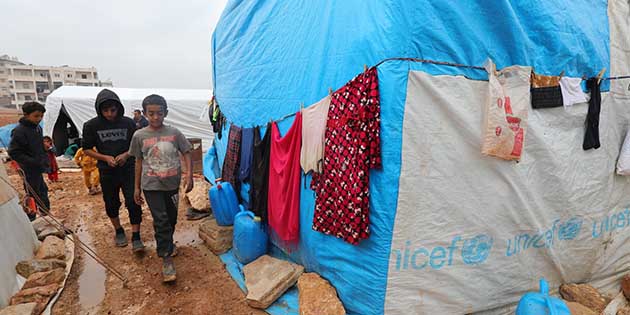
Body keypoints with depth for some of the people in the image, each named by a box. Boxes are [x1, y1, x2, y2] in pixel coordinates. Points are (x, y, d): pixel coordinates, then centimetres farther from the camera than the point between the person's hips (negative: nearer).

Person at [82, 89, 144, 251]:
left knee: (133, 202, -6)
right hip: (107, 172, 1)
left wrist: (126, 155, -14)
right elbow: (86, 149, 3)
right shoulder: (91, 125, -5)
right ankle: (119, 231, 36)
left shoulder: (128, 123, -4)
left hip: (128, 169, -1)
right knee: (111, 203, 14)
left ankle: (136, 237, 4)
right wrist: (105, 158, -13)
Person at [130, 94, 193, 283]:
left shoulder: (174, 133, -2)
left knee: (171, 219, 15)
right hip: (151, 186, -2)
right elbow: (139, 162, 5)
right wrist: (137, 187, 8)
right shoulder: (139, 136, -2)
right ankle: (166, 259, -1)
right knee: (161, 221, -9)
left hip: (172, 184, 2)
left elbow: (186, 154, 1)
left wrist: (189, 176, -12)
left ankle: (166, 244, 42)